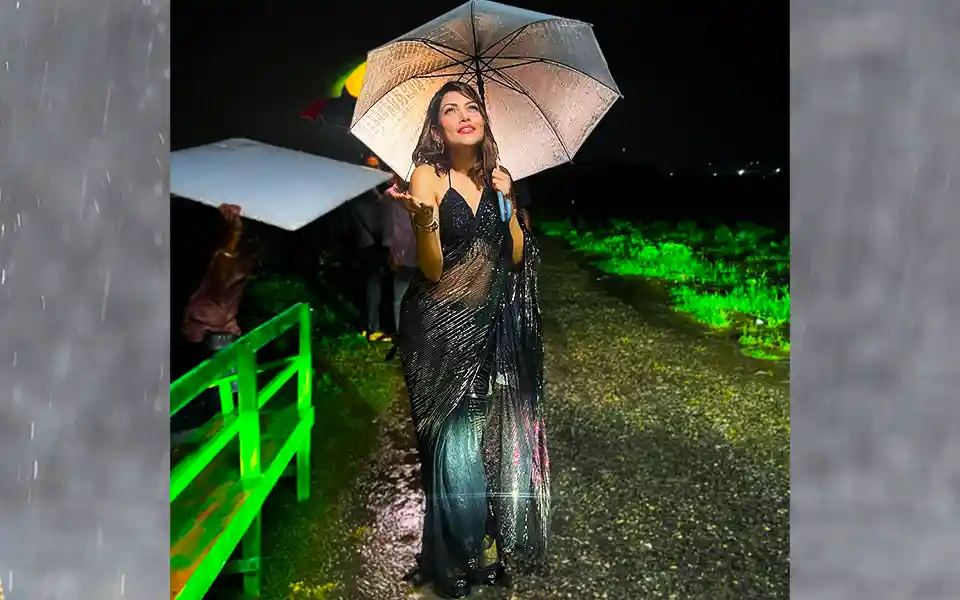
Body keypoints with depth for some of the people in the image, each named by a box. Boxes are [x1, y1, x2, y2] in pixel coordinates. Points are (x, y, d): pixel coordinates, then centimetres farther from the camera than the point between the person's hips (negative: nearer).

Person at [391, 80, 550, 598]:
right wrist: (423, 219, -32)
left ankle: (492, 543, 29)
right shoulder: (428, 176, -6)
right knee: (455, 444, -2)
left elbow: (517, 256, 6)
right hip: (444, 327, -5)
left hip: (494, 323, 5)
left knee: (498, 435, 8)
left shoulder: (496, 178, 10)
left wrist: (506, 201, -4)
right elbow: (432, 269, -13)